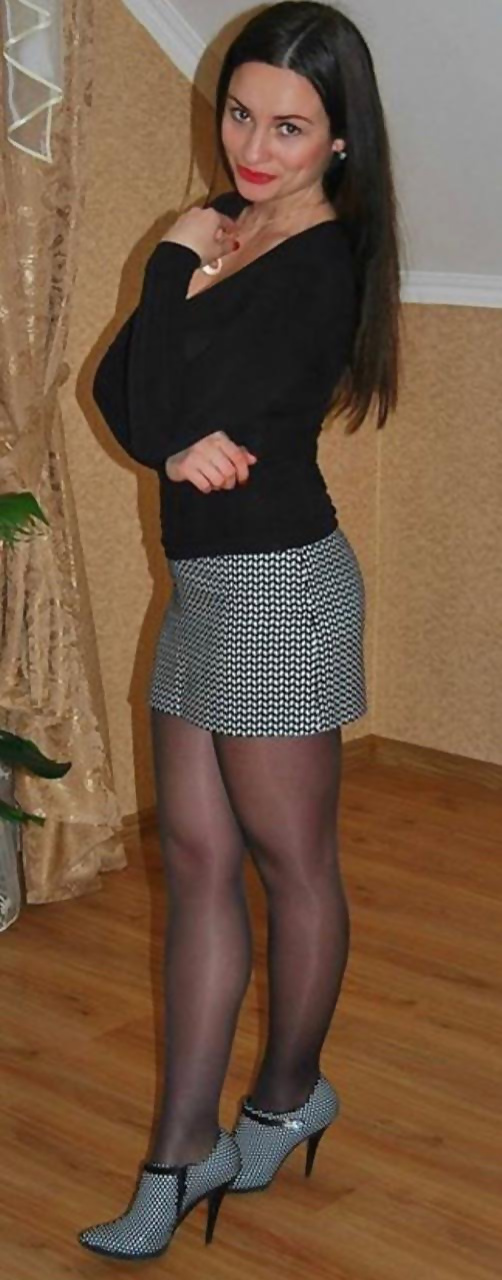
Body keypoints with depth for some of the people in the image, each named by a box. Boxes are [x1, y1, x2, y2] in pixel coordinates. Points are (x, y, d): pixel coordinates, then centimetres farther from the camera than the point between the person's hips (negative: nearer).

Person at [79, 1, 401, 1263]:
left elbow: (179, 402, -21)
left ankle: (290, 1095, 30)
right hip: (205, 581, 9)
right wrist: (177, 445, -15)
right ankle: (185, 1146, 18)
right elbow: (120, 386, 5)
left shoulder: (321, 262, -16)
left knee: (291, 860, 8)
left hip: (276, 586, -9)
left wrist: (177, 266, -7)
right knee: (197, 857, 10)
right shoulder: (225, 230, 10)